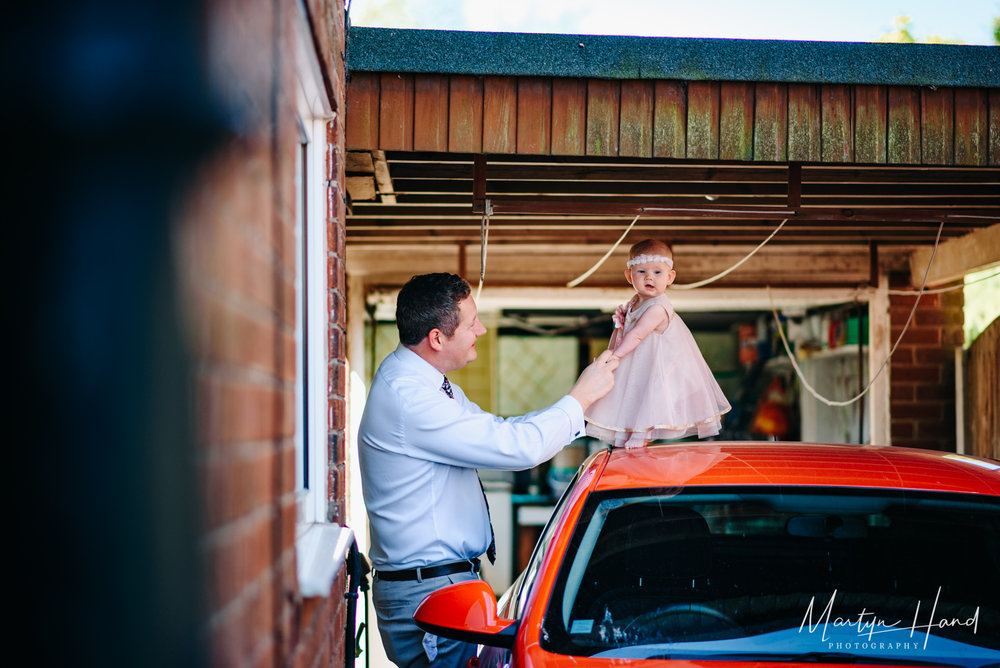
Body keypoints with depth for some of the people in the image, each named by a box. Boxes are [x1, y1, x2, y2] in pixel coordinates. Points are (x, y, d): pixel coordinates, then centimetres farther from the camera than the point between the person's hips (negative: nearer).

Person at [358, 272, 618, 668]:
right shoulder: (409, 398, -22)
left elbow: (499, 432, 18)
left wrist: (576, 411, 10)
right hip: (427, 589, -10)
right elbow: (517, 447, -23)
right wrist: (581, 397, -8)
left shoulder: (417, 381, 11)